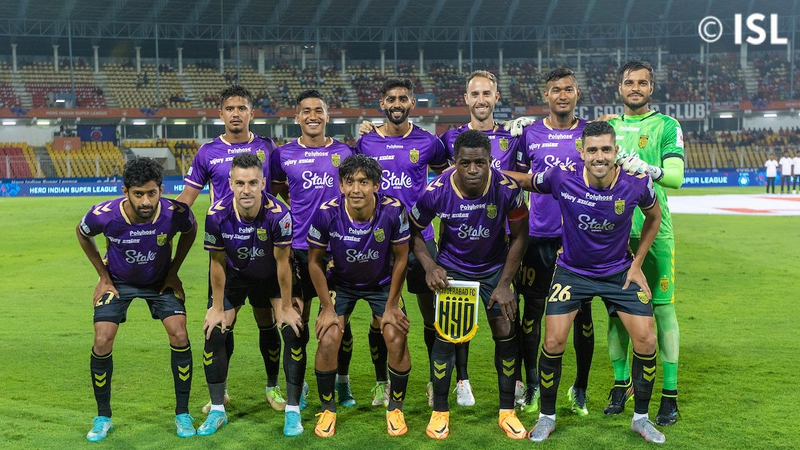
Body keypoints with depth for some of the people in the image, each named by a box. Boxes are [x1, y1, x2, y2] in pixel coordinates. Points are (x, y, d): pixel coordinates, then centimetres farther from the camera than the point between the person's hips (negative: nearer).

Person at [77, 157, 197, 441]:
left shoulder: (175, 213, -30)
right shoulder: (103, 215, -31)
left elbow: (190, 231, -3)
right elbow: (82, 234, -4)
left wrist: (173, 272, -4)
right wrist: (103, 276, -3)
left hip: (160, 280, 0)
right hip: (118, 281, 0)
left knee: (179, 336, -13)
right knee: (102, 342, -11)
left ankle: (182, 415, 4)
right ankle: (103, 417, 11)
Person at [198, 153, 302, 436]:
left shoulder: (278, 214, -32)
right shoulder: (217, 216, -28)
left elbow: (282, 262, -20)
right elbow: (218, 263, -13)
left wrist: (286, 307, -12)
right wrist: (217, 308, -7)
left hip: (271, 275, -1)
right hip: (234, 275, 1)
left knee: (294, 332, -11)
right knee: (214, 333, -6)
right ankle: (217, 410, 10)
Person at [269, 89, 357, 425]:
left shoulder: (345, 152, 4)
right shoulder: (284, 154, 3)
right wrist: (298, 208, 10)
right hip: (300, 248, -1)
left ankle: (342, 382, 36)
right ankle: (294, 403, 8)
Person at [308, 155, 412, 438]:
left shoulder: (393, 211, -27)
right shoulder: (327, 214, -26)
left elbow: (401, 258, -11)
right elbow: (315, 261, -10)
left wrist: (392, 306, -8)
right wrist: (327, 308, -9)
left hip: (383, 283, 0)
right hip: (340, 283, 0)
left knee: (397, 339, -15)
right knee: (328, 340, -15)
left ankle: (395, 408, 11)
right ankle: (327, 409, 10)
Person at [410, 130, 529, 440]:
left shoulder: (507, 189, -24)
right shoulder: (436, 191, -24)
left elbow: (519, 236, -10)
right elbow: (413, 230, -6)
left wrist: (504, 284, -11)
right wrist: (430, 266, -19)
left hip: (494, 267, 1)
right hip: (451, 268, 0)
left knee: (506, 334, -3)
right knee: (445, 336, -6)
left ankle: (507, 412, 14)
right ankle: (440, 411, 12)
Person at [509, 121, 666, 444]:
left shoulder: (637, 181, -20)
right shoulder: (562, 177, -23)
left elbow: (654, 217, 2)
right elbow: (526, 182, -1)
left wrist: (637, 264, 0)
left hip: (619, 271, 1)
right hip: (571, 270, -1)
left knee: (646, 340, -5)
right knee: (553, 342, -9)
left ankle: (641, 418, 19)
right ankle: (547, 416, 15)